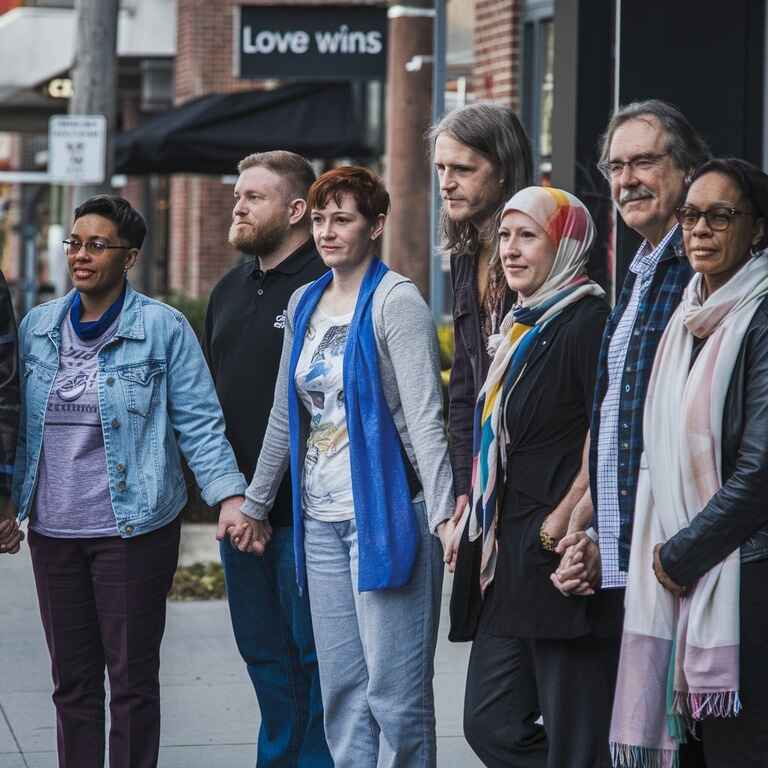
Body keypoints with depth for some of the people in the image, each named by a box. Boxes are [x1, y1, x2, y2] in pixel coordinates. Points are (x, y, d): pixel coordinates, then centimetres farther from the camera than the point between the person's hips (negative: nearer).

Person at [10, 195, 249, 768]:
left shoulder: (164, 328, -5)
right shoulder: (38, 327, 9)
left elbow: (199, 422, -7)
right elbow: (21, 425, 15)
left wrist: (230, 497, -17)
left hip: (132, 528, -4)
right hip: (52, 529, 5)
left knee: (132, 678, 2)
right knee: (72, 680, 11)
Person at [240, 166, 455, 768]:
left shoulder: (396, 301, -8)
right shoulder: (305, 302, 13)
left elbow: (424, 417, -14)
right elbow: (284, 415, 21)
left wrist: (442, 513, -23)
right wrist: (255, 503, 23)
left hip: (385, 512, -7)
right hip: (320, 516, 7)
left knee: (395, 685, -6)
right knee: (341, 687, 8)